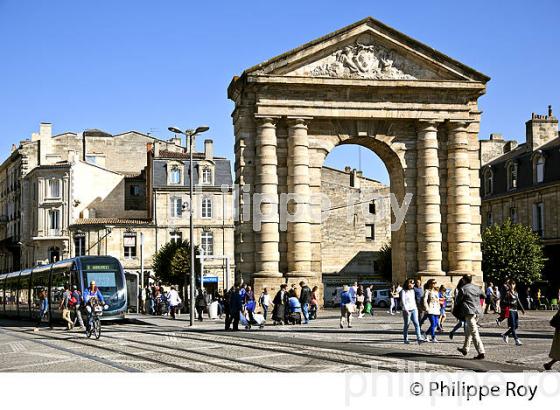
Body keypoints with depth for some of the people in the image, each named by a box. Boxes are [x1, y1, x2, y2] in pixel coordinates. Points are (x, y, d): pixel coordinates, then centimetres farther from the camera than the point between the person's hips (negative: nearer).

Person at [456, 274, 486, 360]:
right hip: (477, 311, 7)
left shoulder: (463, 289, -10)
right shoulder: (477, 288, 8)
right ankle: (465, 349, 34)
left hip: (469, 312, -7)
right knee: (468, 330, 22)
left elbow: (458, 300, -3)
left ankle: (481, 352, -15)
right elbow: (483, 295, 21)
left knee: (474, 332, -9)